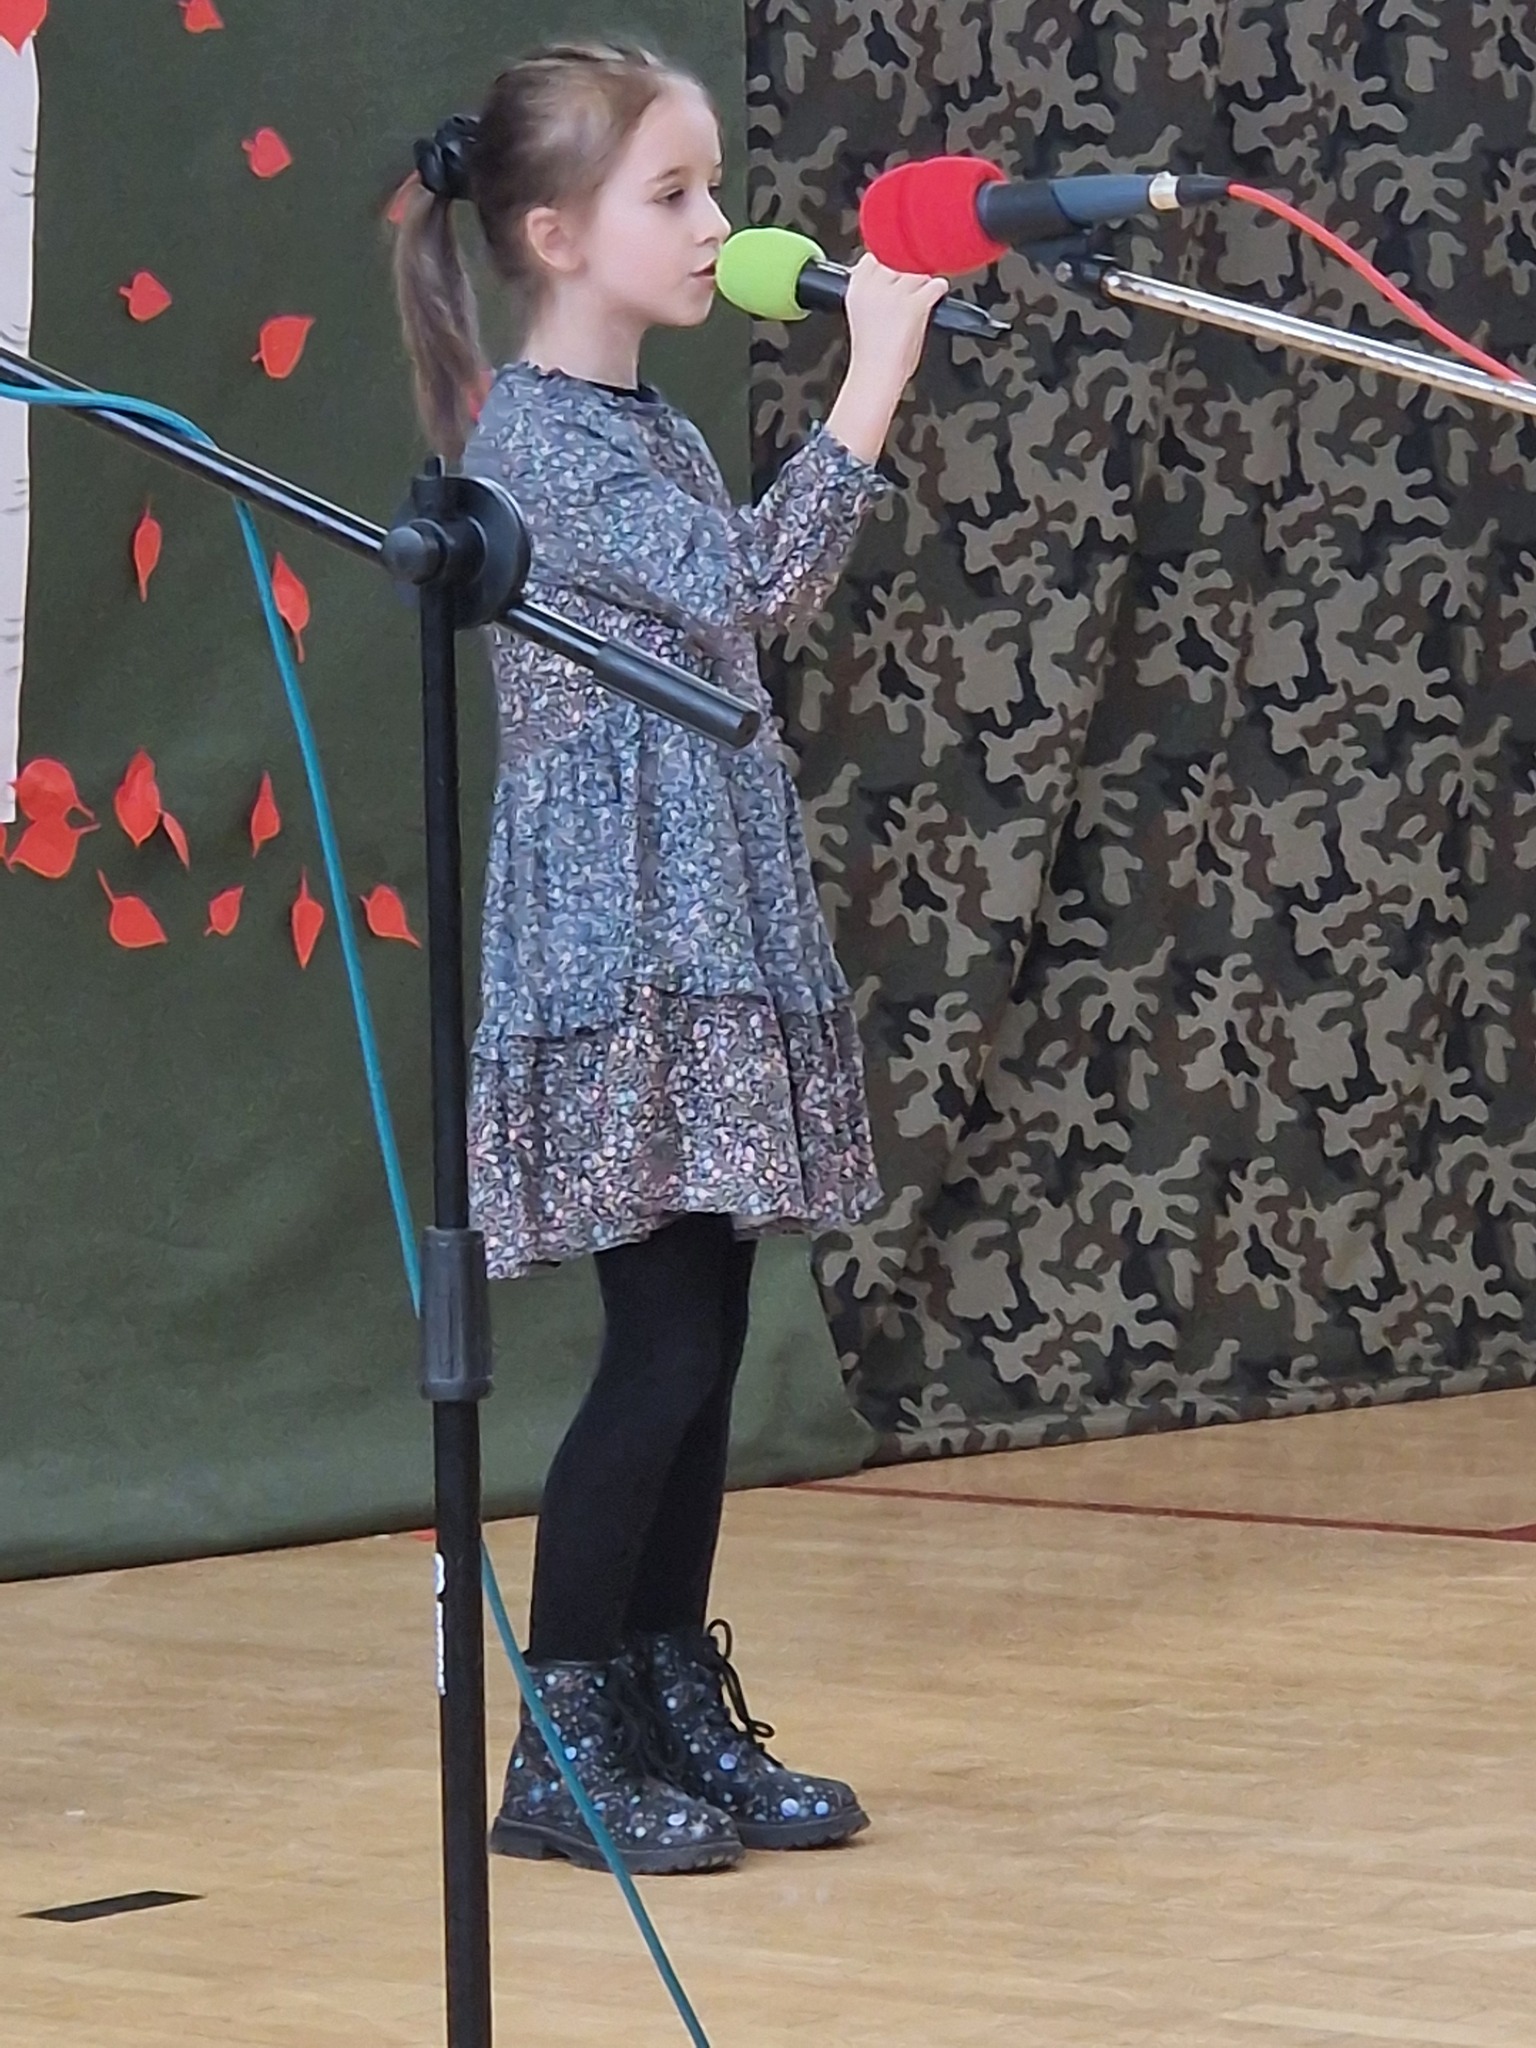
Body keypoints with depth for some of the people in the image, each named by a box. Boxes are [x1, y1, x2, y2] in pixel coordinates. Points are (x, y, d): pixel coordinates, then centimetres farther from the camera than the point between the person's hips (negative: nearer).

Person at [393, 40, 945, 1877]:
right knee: (662, 1344, -10)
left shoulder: (661, 436, 16)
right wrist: (876, 367, -20)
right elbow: (751, 586, -22)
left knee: (702, 1344, 9)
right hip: (612, 950, -9)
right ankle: (559, 1757, -4)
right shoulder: (530, 437, -12)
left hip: (712, 936, 9)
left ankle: (678, 1715, 16)